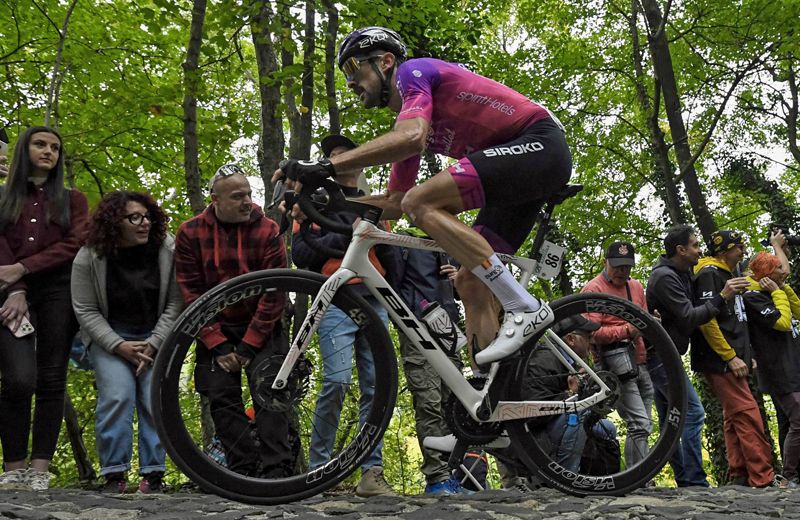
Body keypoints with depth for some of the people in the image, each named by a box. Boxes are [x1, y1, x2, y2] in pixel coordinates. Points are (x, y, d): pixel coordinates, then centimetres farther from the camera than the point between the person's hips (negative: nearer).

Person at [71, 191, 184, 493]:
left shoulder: (168, 250, -11)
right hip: (108, 336, 0)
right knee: (117, 396, -19)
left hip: (157, 335, 1)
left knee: (155, 398, -14)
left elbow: (176, 304, -8)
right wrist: (120, 346, -16)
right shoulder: (89, 257, -11)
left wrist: (153, 345, -14)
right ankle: (113, 474, -9)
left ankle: (152, 474, -4)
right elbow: (86, 311, -7)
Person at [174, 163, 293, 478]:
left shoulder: (267, 230, -9)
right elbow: (191, 293, -6)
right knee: (222, 399, -5)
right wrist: (218, 345, -12)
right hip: (215, 331, 2)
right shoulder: (190, 233, -5)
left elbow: (274, 293, -11)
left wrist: (248, 346, -14)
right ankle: (244, 471, 0)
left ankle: (276, 471, -11)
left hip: (261, 328, -2)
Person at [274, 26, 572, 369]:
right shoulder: (409, 122, 21)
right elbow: (395, 202, 22)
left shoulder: (413, 71, -4)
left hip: (540, 141, -9)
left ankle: (525, 308, -22)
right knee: (470, 282, 4)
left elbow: (411, 137, -26)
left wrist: (327, 166, -27)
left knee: (421, 202, -22)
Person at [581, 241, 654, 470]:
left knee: (642, 426, 11)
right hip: (616, 360, -8)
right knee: (640, 426, -14)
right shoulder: (594, 289, -4)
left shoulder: (636, 286, 20)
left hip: (641, 362, 8)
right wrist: (626, 331, -21)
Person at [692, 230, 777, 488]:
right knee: (748, 416, -13)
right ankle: (763, 479, -13)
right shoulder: (709, 273, -10)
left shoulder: (727, 275, 21)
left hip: (732, 359, 10)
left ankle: (739, 476, 12)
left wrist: (747, 356, 19)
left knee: (734, 418, 9)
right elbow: (706, 319, -20)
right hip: (720, 361, -10)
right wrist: (731, 357, -19)